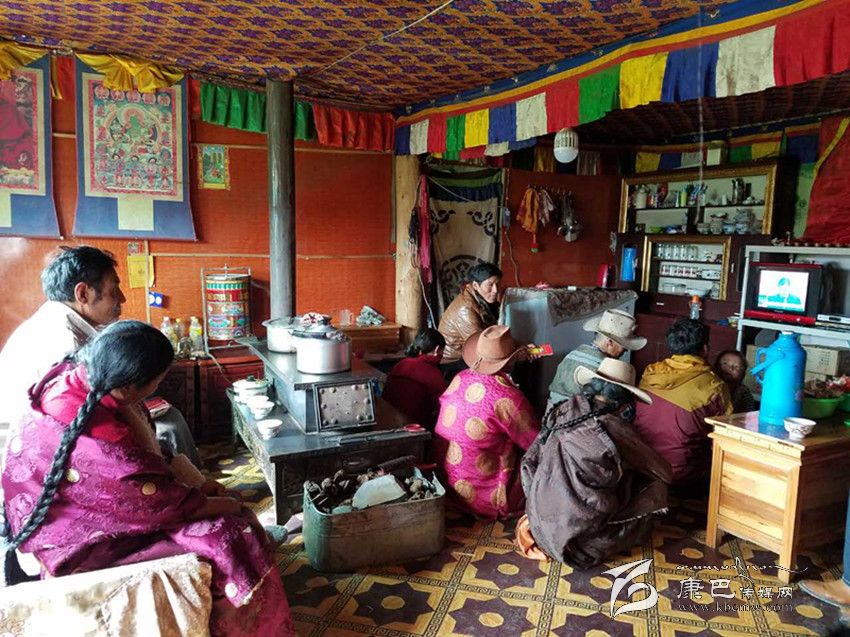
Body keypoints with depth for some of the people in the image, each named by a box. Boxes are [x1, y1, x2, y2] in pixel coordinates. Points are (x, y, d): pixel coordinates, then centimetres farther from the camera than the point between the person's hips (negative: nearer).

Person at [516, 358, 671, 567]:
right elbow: (663, 471, 1)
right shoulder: (615, 428, -12)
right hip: (578, 539, -5)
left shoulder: (562, 412, 1)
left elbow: (530, 462, 5)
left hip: (540, 524, 5)